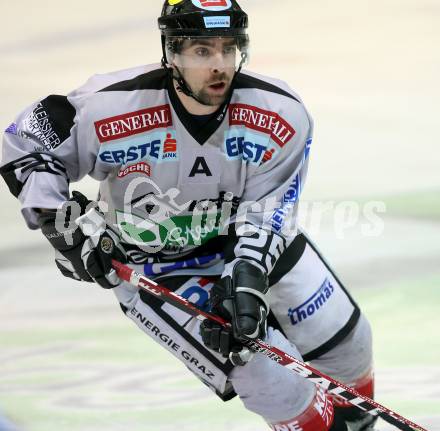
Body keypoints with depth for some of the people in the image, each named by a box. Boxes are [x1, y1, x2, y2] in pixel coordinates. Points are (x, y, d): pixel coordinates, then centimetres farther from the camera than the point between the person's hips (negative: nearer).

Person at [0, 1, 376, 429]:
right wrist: (59, 225, -22)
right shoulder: (113, 107, -28)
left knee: (343, 338, 7)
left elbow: (268, 206, -19)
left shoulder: (281, 114, -22)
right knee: (264, 368, -18)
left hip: (248, 237, 4)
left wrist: (247, 278, -33)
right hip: (155, 264, -4)